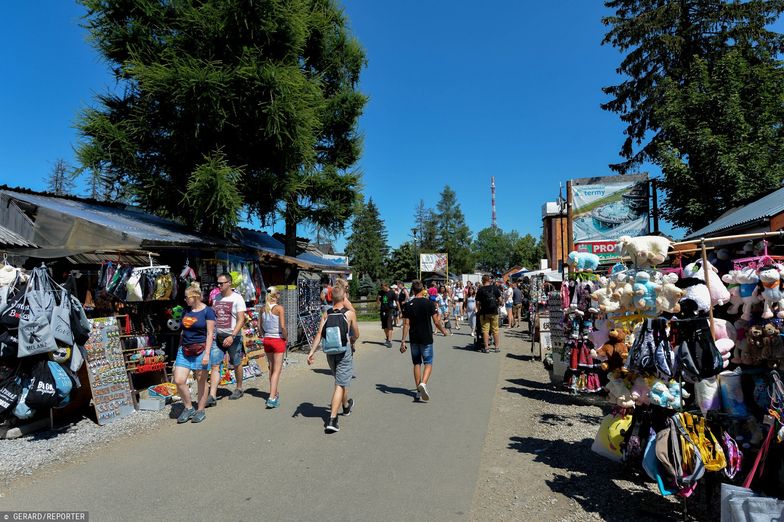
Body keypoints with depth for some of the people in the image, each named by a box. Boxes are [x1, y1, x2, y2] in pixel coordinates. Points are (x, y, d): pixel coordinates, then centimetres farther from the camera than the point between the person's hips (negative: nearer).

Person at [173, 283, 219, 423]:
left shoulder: (207, 311, -7)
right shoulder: (186, 311, 10)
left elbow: (210, 334, -10)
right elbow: (183, 332, 18)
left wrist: (207, 353, -16)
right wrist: (180, 348, 16)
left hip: (201, 350, -5)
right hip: (184, 350, 6)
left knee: (201, 381, 4)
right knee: (179, 381, -3)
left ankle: (201, 411, 18)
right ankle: (189, 408, 16)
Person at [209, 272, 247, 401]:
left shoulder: (237, 298, -9)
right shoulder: (216, 297, 9)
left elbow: (241, 320, -13)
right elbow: (213, 317, 16)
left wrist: (232, 336, -22)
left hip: (233, 336, -4)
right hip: (218, 336, 5)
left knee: (237, 364, 10)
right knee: (215, 364, -3)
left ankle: (239, 389, 28)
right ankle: (212, 395, -2)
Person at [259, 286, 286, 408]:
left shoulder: (264, 308, 3)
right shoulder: (279, 308, -14)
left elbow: (259, 326, 7)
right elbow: (283, 327, -18)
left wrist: (265, 336, 16)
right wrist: (286, 337, -4)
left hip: (267, 340, 6)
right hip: (278, 340, -6)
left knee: (271, 368, 19)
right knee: (277, 370, -1)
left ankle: (275, 393, 33)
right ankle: (271, 398, -7)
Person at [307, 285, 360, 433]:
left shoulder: (326, 314, 2)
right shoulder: (350, 314, -6)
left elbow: (319, 333, -7)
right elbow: (356, 335, 3)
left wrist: (312, 351, -8)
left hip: (330, 352, 5)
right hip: (345, 351, -5)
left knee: (341, 381, 25)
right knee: (340, 384, -3)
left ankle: (346, 406, 47)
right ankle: (332, 420, -11)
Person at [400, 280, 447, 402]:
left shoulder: (408, 305, -4)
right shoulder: (429, 303, -7)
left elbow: (406, 324, -6)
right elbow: (436, 321, -6)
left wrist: (403, 340, -3)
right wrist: (443, 330, 13)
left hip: (414, 339, 2)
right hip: (426, 338, -2)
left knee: (417, 363, 13)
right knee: (428, 363, 7)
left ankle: (419, 391, 15)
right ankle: (423, 383, -18)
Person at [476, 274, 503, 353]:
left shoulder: (480, 290, -4)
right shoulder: (495, 288, -1)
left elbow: (478, 302, -6)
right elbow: (500, 299, 0)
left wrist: (478, 310, 9)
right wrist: (501, 303, 21)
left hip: (484, 312, -1)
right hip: (494, 312, 2)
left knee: (485, 330, 3)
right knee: (495, 330, 11)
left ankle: (486, 347, 3)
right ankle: (497, 347, 16)